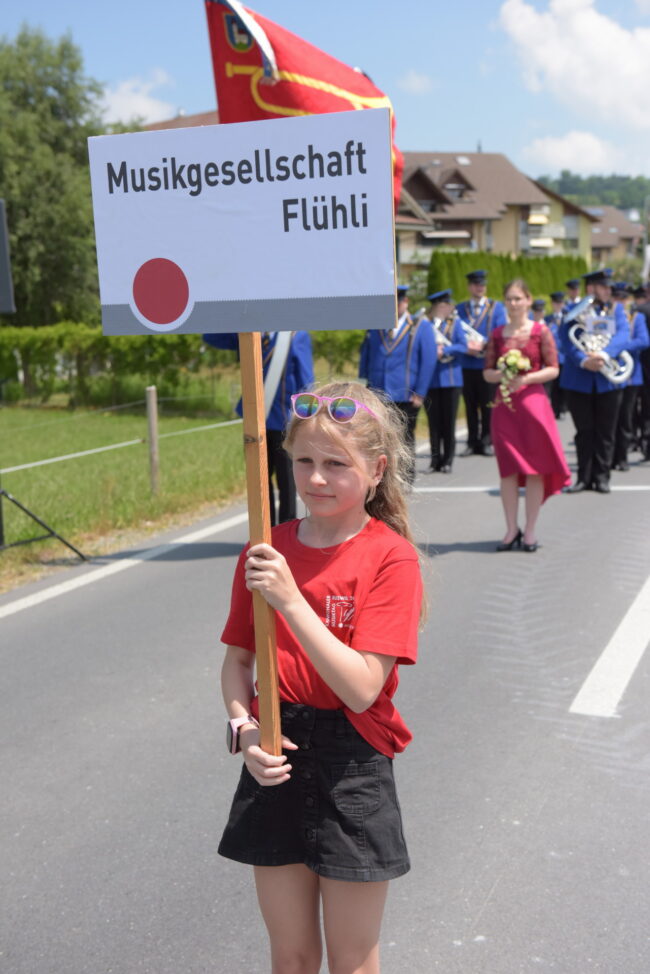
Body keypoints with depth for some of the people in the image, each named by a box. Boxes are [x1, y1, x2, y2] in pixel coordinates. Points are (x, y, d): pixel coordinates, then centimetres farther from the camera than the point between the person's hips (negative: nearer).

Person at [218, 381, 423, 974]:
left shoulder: (390, 557, -14)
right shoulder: (266, 553, 0)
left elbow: (362, 689, -22)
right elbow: (239, 659, 7)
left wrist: (291, 599, -28)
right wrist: (245, 727, -12)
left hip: (352, 769, -4)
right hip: (277, 763, 4)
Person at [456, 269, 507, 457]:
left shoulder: (496, 307, 5)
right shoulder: (460, 309, 10)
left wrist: (483, 344, -16)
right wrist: (465, 346, -13)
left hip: (488, 364, -2)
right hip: (466, 365, 2)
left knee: (488, 406, 1)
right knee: (470, 405, 6)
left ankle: (487, 441, 9)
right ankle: (472, 442, 13)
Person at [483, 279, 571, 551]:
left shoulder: (540, 331, 0)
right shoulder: (497, 334, 8)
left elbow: (553, 369, -3)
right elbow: (487, 372, 9)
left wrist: (526, 378, -16)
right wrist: (501, 375, -12)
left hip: (533, 402, -2)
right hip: (504, 405, 2)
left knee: (535, 467, -1)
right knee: (508, 468, 3)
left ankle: (530, 530, 8)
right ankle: (512, 529, 12)